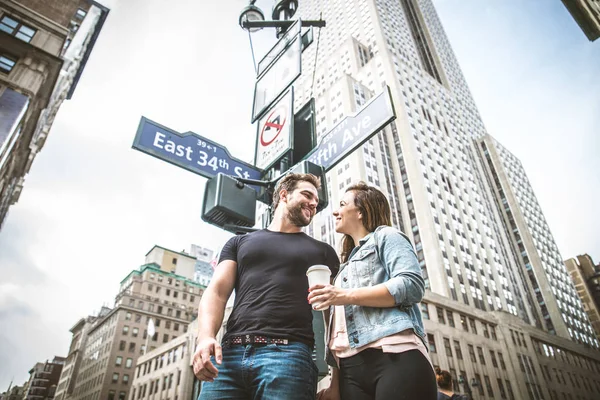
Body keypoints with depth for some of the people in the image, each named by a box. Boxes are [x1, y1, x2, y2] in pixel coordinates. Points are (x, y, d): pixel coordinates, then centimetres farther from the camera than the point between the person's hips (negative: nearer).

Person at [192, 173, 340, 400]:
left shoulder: (322, 252, 18)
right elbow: (216, 292, 10)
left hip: (288, 354, -1)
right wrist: (206, 337, -10)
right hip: (229, 354, 2)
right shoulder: (240, 243, 21)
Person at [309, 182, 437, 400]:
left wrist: (347, 296, -13)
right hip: (351, 368, 7)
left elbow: (412, 285, -9)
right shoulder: (347, 264, 29)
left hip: (394, 356, -6)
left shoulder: (385, 235, 10)